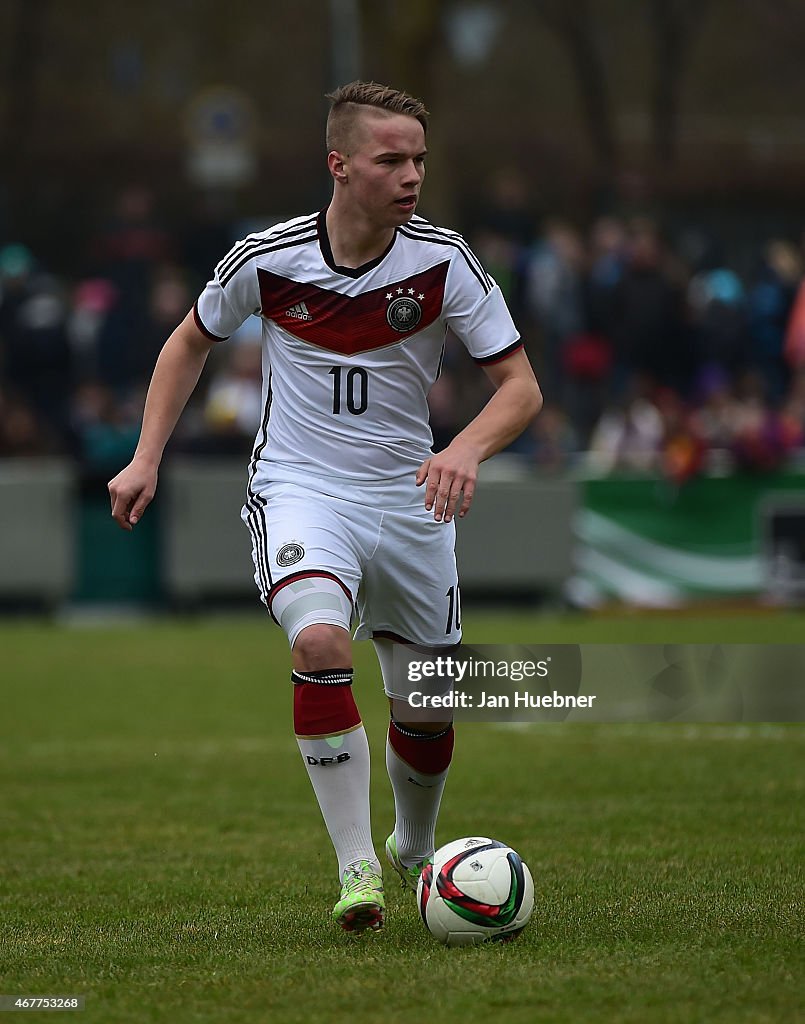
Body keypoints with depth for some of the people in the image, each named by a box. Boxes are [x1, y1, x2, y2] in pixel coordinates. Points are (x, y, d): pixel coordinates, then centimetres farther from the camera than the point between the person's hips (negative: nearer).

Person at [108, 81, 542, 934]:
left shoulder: (444, 261, -11)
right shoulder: (267, 258, -10)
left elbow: (519, 385, -9)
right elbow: (192, 341, 10)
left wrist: (467, 449, -29)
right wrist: (146, 460, 3)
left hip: (408, 498, 2)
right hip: (298, 488, -2)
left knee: (427, 710, 8)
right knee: (321, 644, -30)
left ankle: (415, 852, 40)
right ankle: (355, 869, -24)